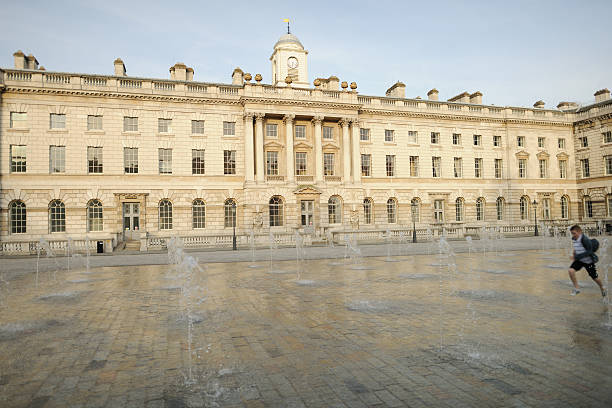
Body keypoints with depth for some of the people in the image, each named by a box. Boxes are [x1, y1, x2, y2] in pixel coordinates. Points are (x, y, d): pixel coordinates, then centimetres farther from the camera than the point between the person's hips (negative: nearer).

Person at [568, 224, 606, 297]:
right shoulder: (573, 239, -6)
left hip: (589, 261, -5)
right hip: (579, 260, 5)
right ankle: (576, 288, -5)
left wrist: (576, 257, -34)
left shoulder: (585, 240, -28)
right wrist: (575, 252, 1)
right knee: (571, 270, -19)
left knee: (594, 277, 12)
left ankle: (602, 288, 44)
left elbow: (588, 252, -30)